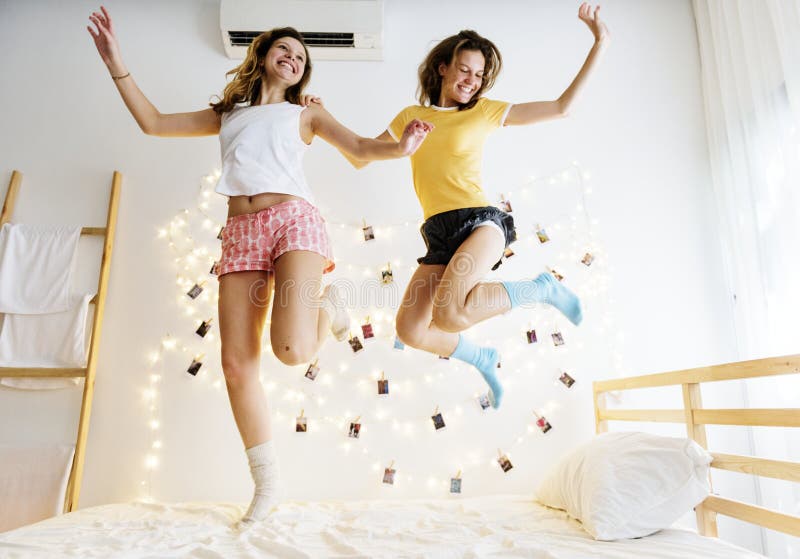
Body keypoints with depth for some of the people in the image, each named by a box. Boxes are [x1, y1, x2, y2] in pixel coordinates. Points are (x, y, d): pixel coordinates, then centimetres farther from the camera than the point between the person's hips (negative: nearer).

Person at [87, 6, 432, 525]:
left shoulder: (305, 113, 20)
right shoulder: (227, 115, 27)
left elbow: (360, 147, 8)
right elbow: (153, 122, 26)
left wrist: (399, 146, -12)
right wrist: (116, 62, 21)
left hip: (295, 220, -3)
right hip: (241, 233, 3)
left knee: (293, 350, -25)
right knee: (237, 364, -5)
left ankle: (329, 305, 12)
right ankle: (267, 481, 10)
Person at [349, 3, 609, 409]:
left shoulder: (485, 111, 11)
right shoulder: (410, 116, 17)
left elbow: (561, 107, 11)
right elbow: (360, 158, 19)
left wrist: (598, 46, 9)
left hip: (480, 221, -4)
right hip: (439, 235, 4)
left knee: (448, 314, -32)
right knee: (410, 330, -9)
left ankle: (542, 288, -6)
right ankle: (483, 360, 19)